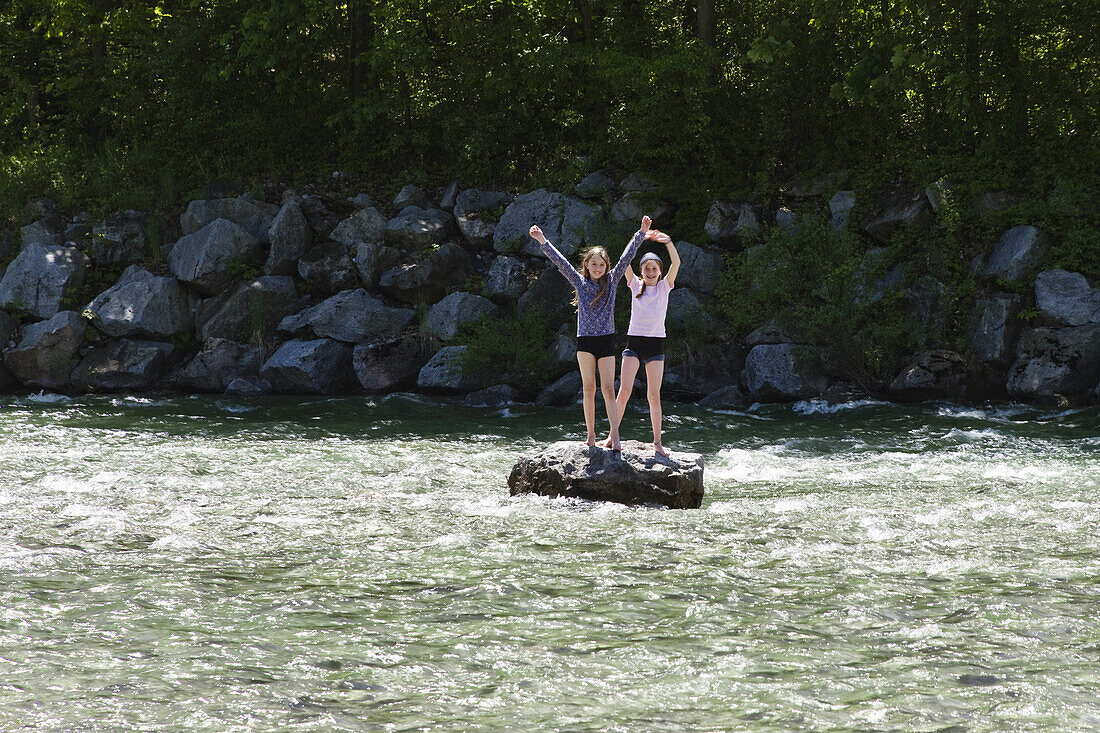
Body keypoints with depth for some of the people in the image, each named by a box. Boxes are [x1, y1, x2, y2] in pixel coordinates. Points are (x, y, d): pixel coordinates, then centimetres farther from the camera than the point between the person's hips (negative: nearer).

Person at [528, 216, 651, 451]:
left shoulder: (612, 280, 6)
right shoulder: (580, 282, 7)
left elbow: (627, 257, 1)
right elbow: (560, 261, 3)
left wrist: (642, 233, -5)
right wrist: (542, 241, -2)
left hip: (606, 340, -1)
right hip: (585, 341, 1)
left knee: (608, 389, -7)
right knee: (588, 388, 1)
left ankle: (614, 436, -13)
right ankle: (591, 435, 4)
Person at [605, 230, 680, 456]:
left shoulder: (664, 287, 7)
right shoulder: (636, 285, 8)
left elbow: (676, 263, -7)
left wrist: (667, 241, -20)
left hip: (656, 344, 0)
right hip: (634, 341, 0)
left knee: (654, 395, -2)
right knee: (624, 391, -9)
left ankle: (657, 442, 3)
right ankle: (613, 435, -3)